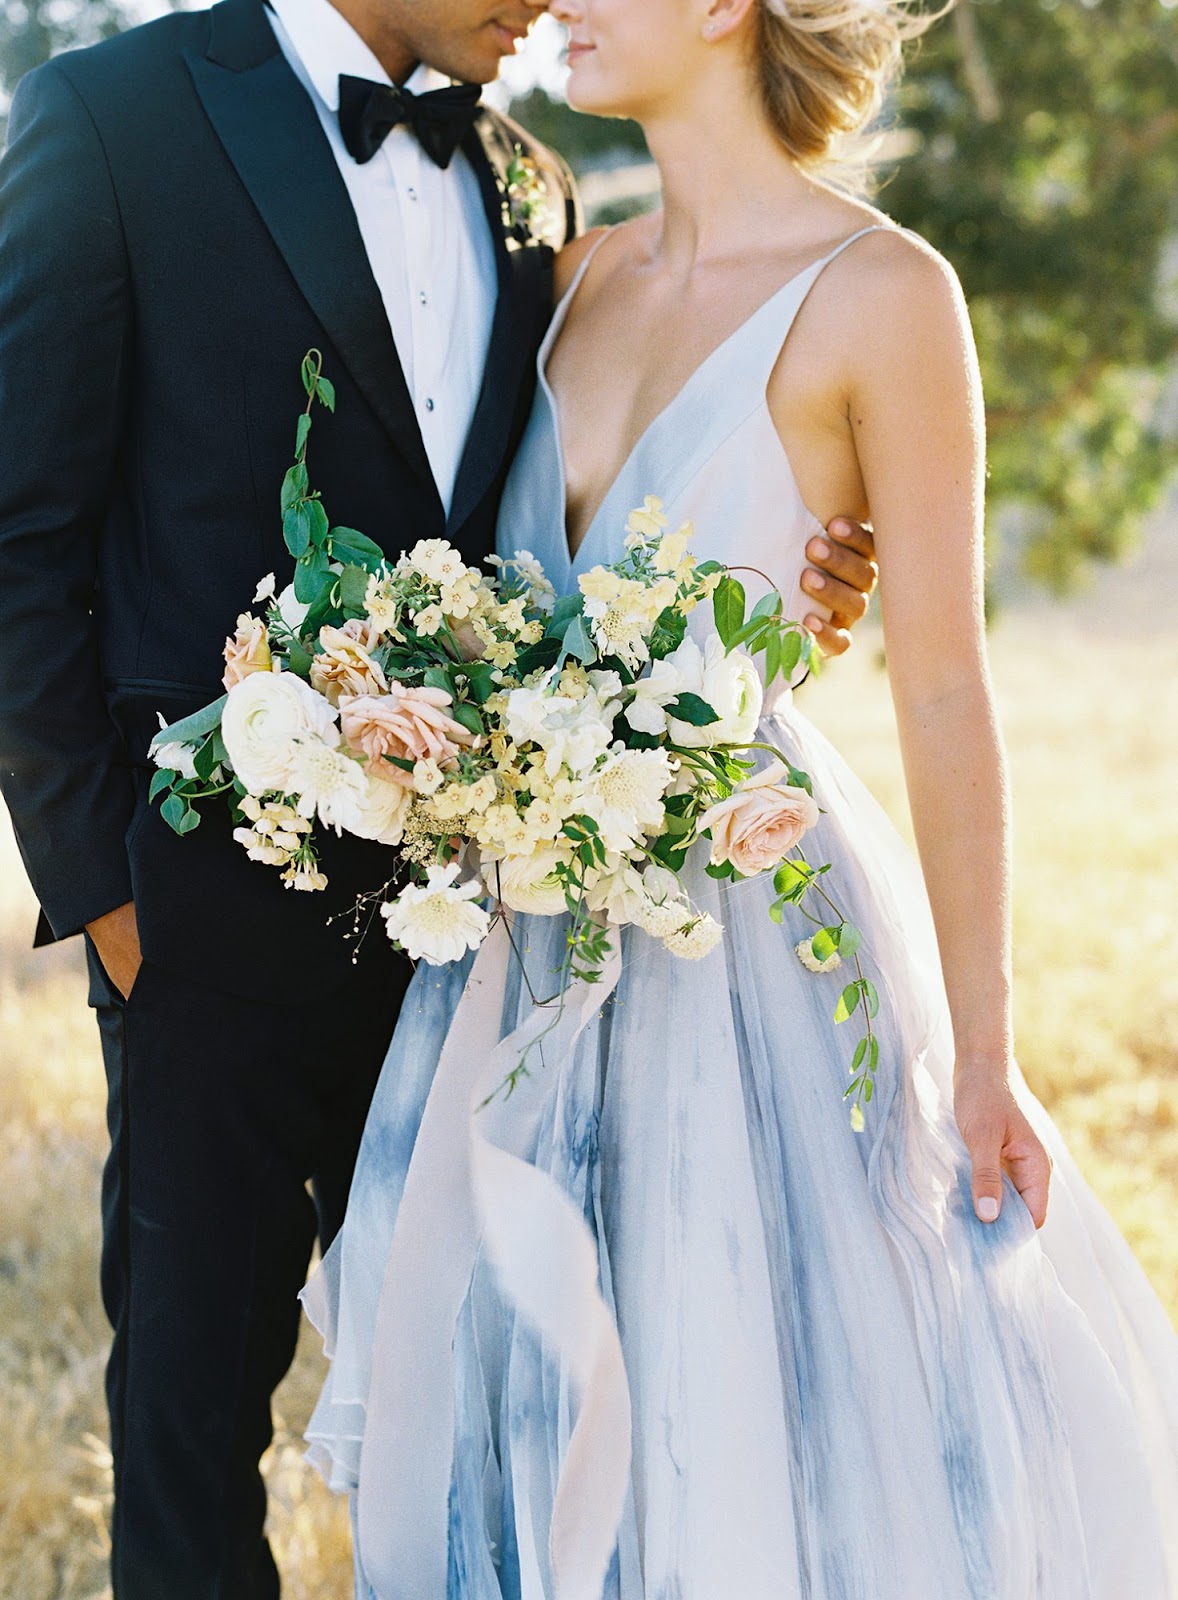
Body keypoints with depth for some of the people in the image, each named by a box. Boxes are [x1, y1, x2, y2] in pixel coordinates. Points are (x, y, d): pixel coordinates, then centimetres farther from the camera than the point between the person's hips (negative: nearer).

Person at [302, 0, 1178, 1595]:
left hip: (747, 923, -6)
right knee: (547, 1403, 16)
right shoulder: (585, 276, 7)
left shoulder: (882, 294, -12)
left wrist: (982, 1058, -11)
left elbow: (942, 688, -12)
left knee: (771, 1413, 5)